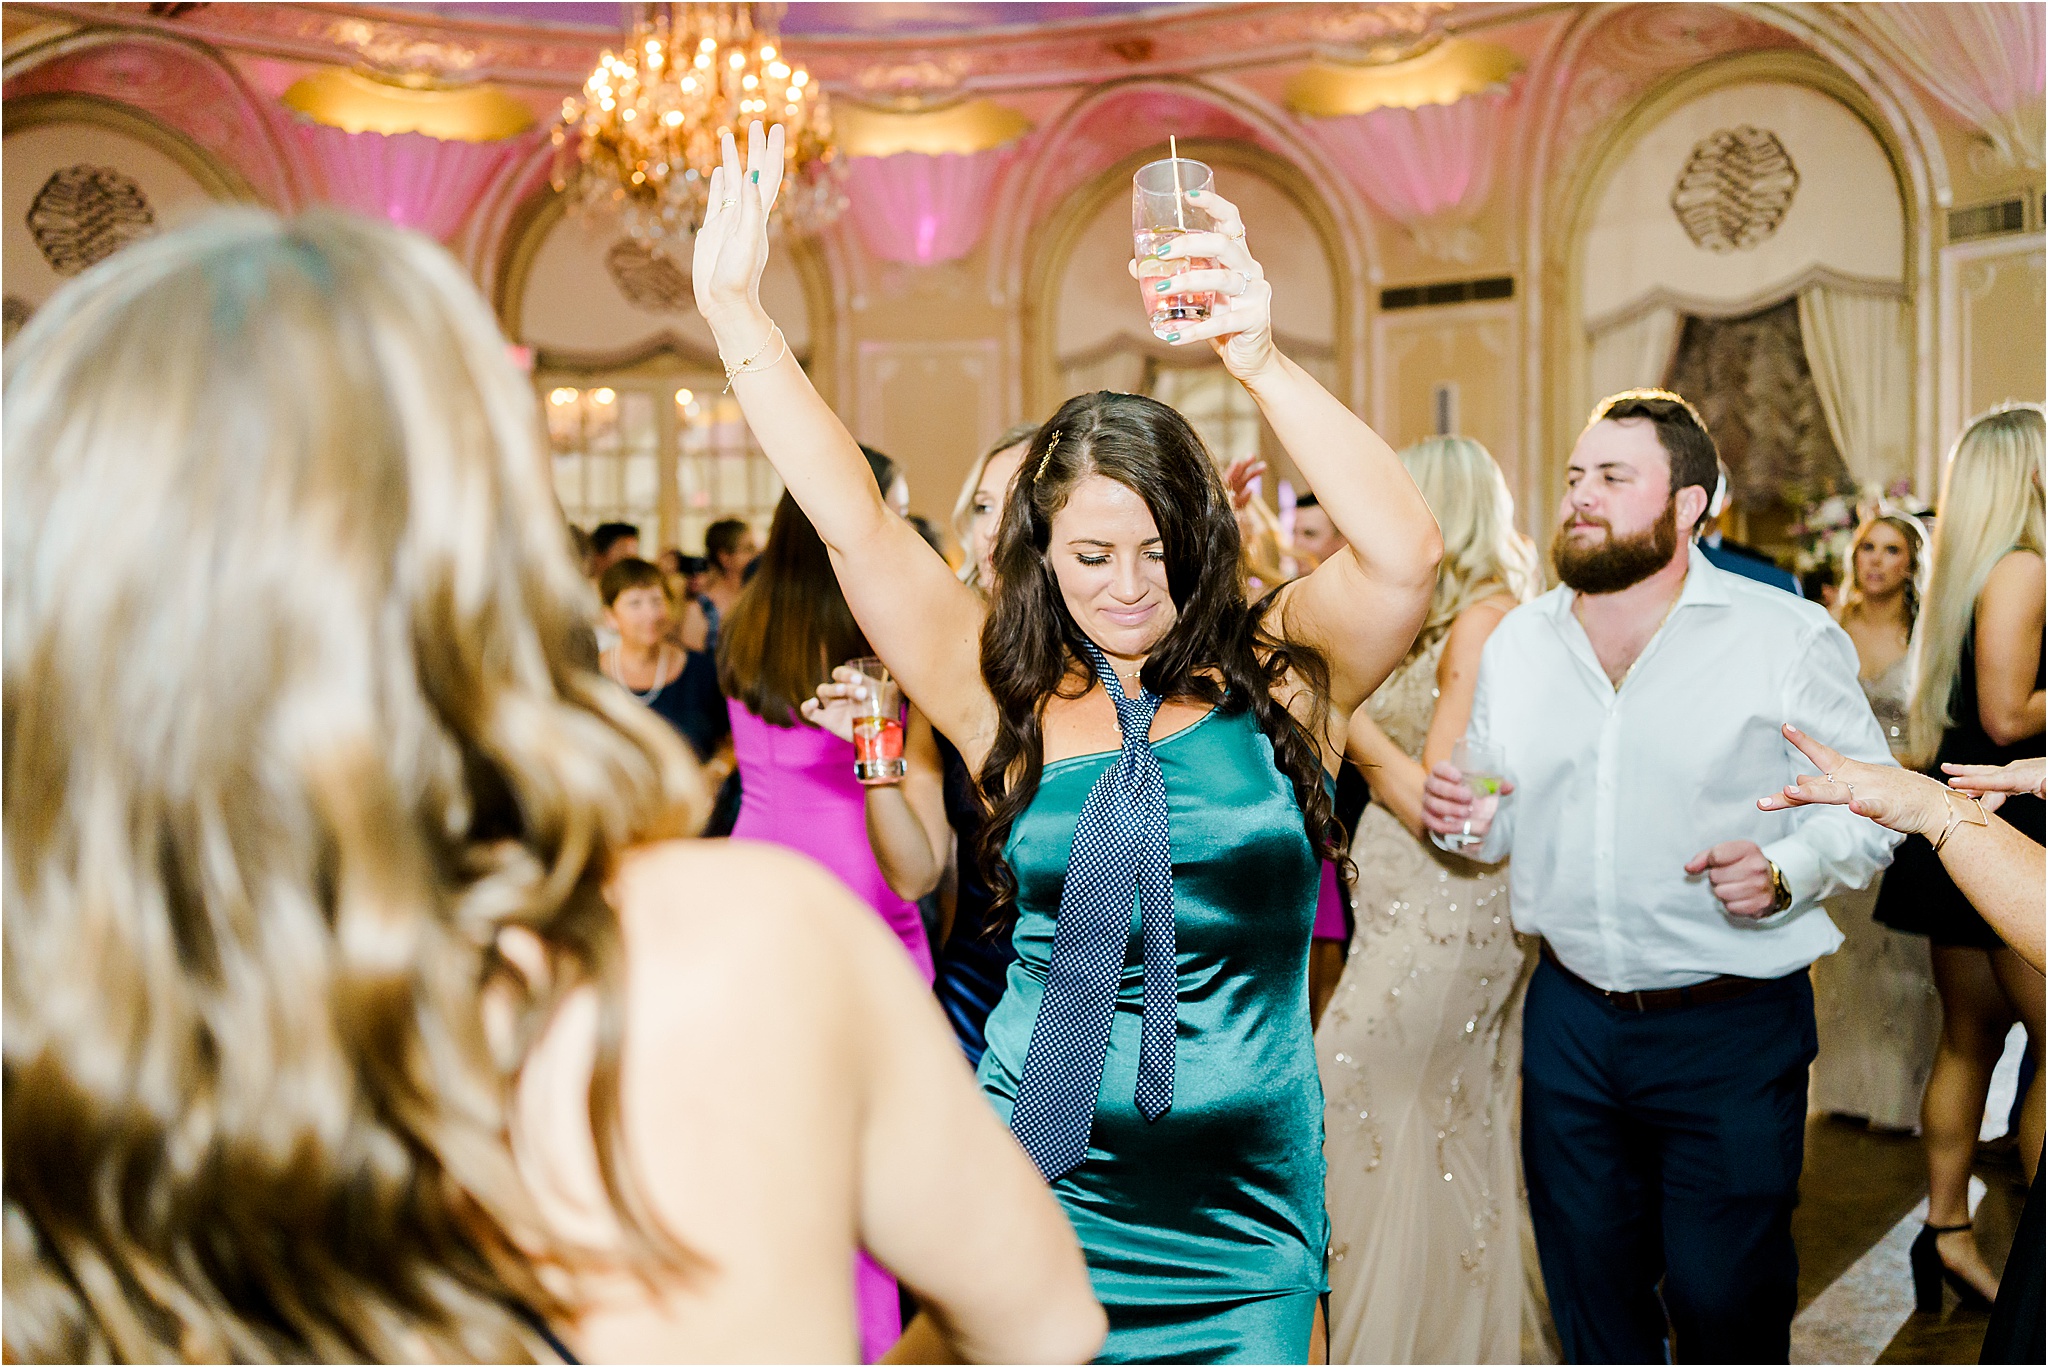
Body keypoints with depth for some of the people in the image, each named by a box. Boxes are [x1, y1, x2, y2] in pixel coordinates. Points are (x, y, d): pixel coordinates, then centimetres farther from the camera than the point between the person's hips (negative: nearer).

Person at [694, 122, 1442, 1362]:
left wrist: (1263, 364, -31)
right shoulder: (1006, 694, -3)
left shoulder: (1280, 674, -4)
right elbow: (854, 523, -6)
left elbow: (1406, 555, -21)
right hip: (1042, 1181, 1)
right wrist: (734, 308, -10)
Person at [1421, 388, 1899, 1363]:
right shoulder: (1516, 641, 7)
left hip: (1732, 1029, -3)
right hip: (1570, 1017, 4)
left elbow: (1872, 803, -5)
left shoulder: (1788, 636, -6)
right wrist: (1464, 823, -7)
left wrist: (1788, 871, -23)